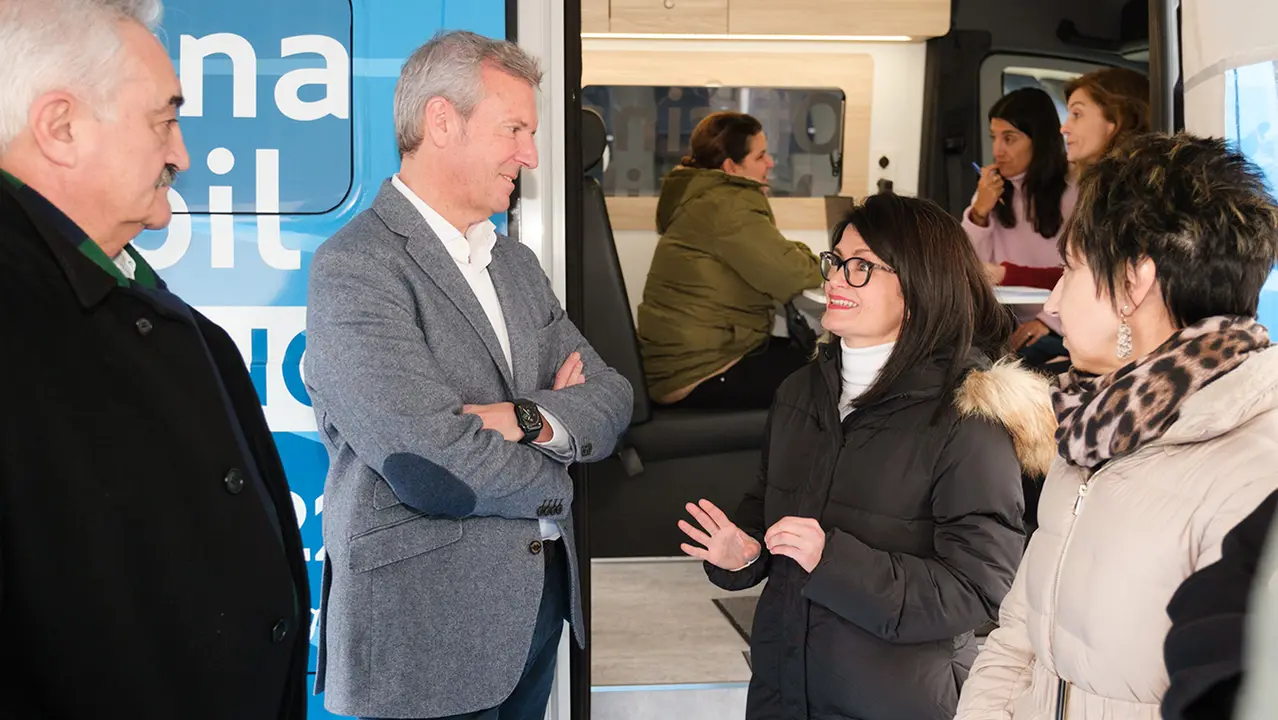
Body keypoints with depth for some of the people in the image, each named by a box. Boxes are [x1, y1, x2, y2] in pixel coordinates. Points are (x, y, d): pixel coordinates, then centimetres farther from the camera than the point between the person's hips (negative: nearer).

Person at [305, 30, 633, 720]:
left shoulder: (517, 262, 12)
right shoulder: (354, 267, -15)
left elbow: (610, 396, 6)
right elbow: (433, 466, -24)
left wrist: (529, 421, -15)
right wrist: (551, 478, -5)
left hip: (539, 601, 7)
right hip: (424, 630, -7)